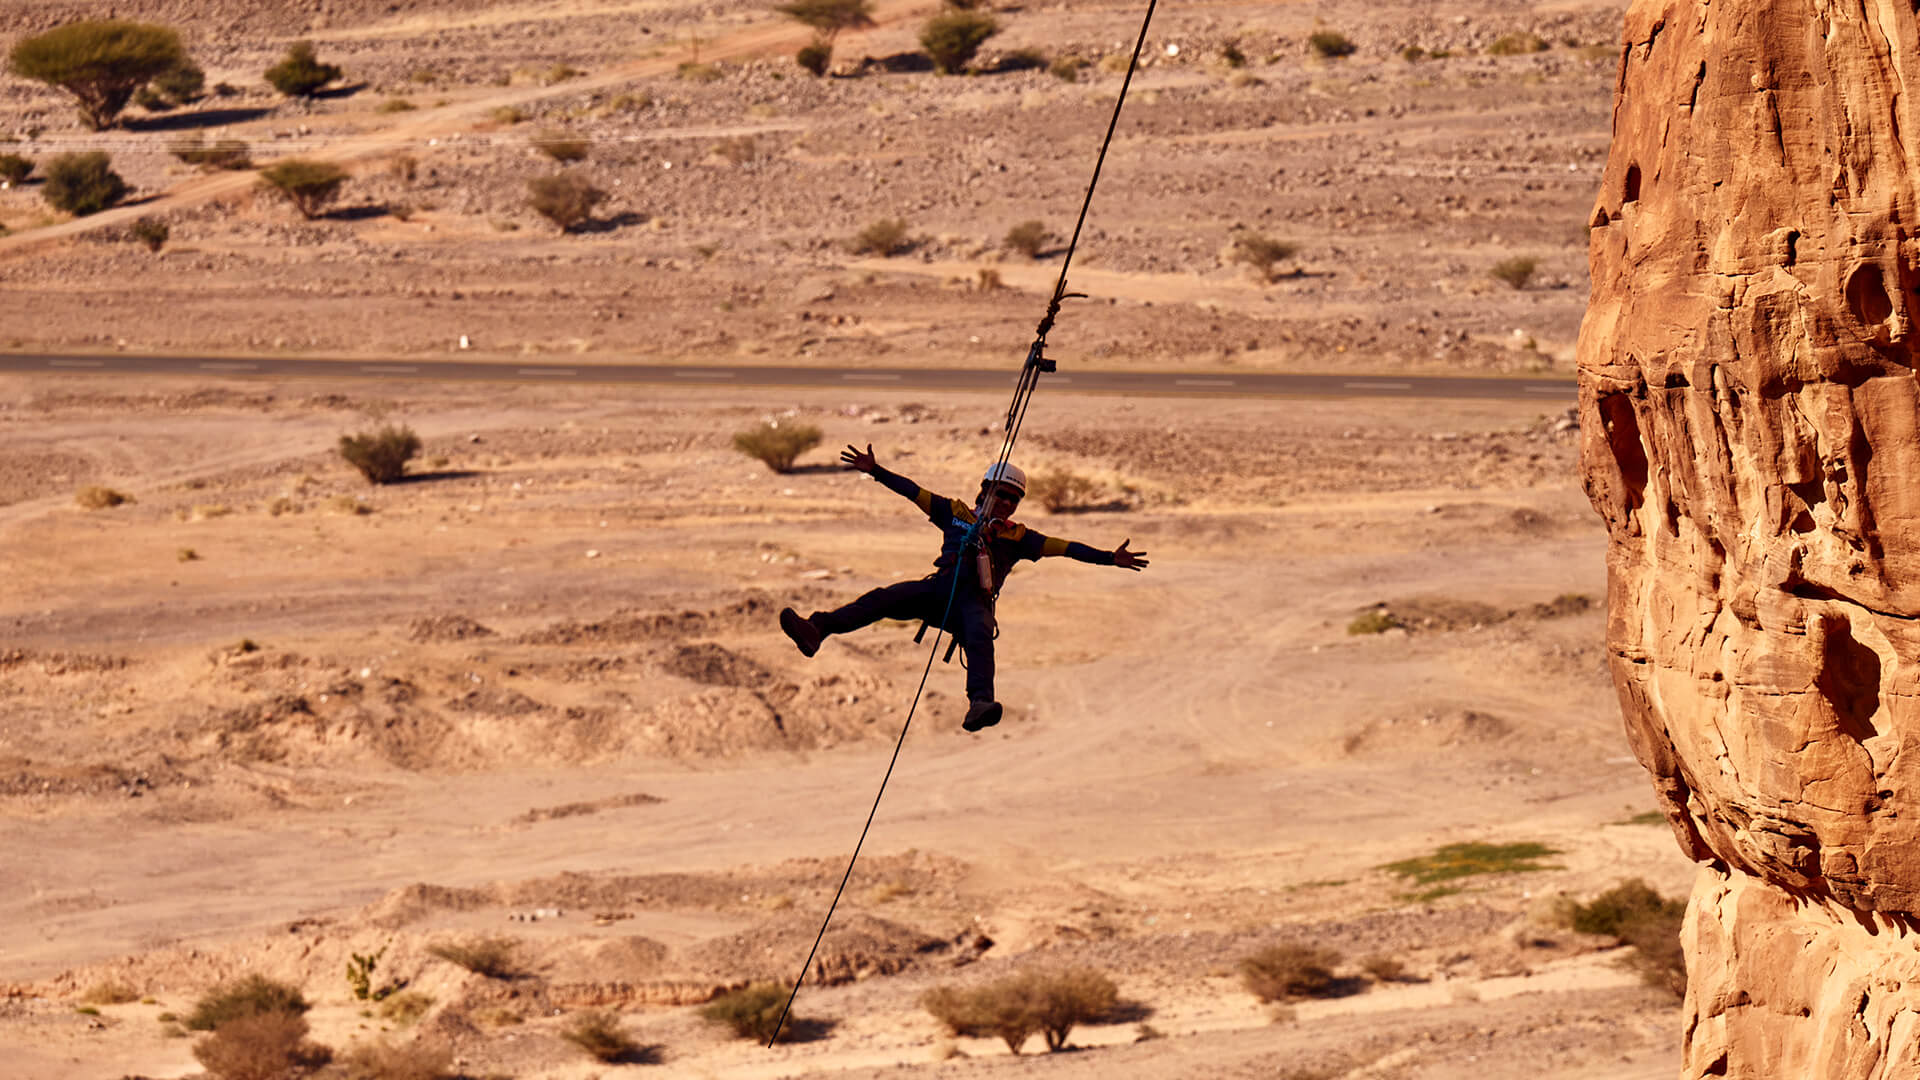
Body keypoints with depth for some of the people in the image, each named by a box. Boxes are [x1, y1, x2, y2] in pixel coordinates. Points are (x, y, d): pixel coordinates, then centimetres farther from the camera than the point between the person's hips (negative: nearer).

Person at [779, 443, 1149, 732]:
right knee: (885, 598, -23)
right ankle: (816, 630, -39)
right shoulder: (956, 514, 22)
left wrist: (1108, 559, 8)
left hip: (975, 602, -1)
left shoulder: (1018, 537, 20)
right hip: (940, 589, 1)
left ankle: (980, 704, -57)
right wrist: (875, 471, 13)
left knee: (980, 637, -35)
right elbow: (914, 492, 19)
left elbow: (1063, 547, 15)